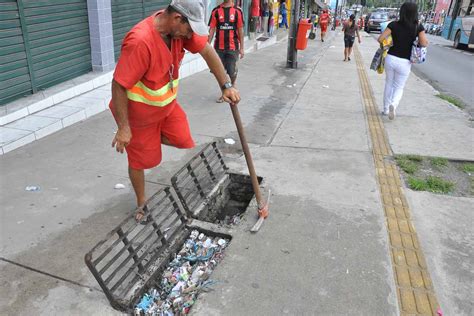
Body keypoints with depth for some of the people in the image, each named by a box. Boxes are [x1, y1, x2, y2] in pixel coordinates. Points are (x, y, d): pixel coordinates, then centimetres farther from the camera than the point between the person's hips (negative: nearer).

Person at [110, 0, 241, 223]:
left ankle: (156, 138, 35)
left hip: (167, 105, 6)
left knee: (187, 145, 6)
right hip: (139, 112, -6)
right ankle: (141, 204, 33)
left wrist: (226, 86, -8)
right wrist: (123, 128, -24)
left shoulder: (179, 26, -13)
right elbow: (118, 85, -30)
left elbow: (207, 51, -3)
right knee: (140, 160, 9)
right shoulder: (140, 41, -35)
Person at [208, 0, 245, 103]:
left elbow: (240, 30, 2)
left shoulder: (237, 11, 0)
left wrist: (241, 48, 1)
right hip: (219, 47, 1)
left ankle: (233, 86, 31)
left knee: (232, 72, -1)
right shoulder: (216, 11, 2)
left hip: (233, 47, -1)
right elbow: (212, 29, 4)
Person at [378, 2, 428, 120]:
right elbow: (424, 43, -15)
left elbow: (380, 39, -10)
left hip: (390, 59, 1)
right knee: (399, 88, 12)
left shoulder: (394, 24, -5)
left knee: (389, 84, 20)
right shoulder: (418, 27, -7)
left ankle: (386, 109, 26)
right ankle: (393, 105, -17)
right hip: (404, 62, -1)